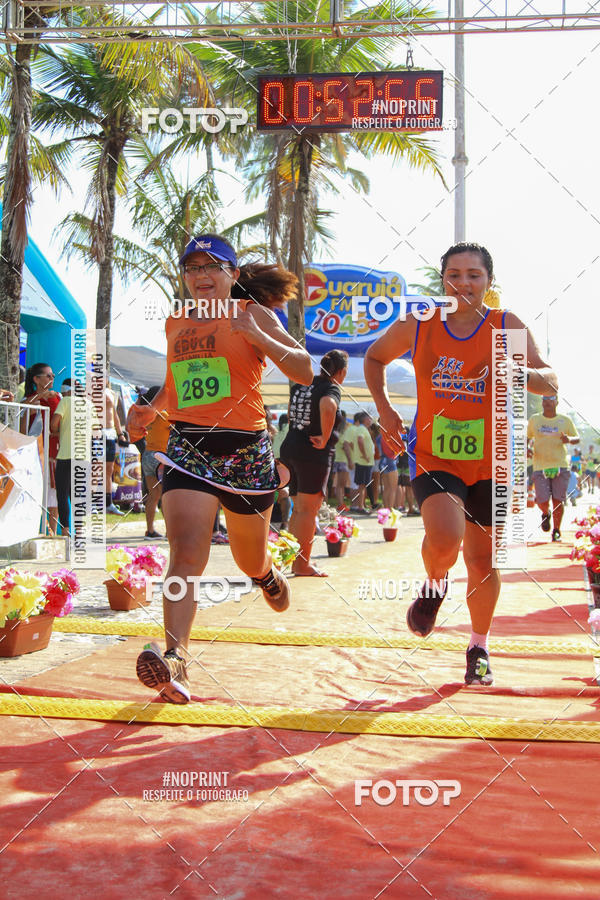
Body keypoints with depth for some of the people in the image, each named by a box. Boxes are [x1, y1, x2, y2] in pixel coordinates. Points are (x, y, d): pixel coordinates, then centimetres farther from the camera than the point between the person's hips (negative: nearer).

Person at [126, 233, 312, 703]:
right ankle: (175, 660, -28)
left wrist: (257, 336, -21)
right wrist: (151, 409, 10)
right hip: (188, 447, 2)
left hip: (245, 448, -1)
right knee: (186, 554, -20)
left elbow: (305, 372, -8)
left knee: (250, 560, 16)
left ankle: (269, 571, 54)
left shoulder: (253, 313, 1)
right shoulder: (176, 323, 14)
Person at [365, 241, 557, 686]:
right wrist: (384, 407, 2)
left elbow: (550, 381, -10)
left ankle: (479, 649, 33)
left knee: (483, 560, 10)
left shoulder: (507, 326, -5)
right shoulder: (417, 326, -2)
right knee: (445, 538, -27)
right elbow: (375, 357, 15)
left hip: (489, 462, 1)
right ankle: (434, 584, 11)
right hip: (433, 456, -1)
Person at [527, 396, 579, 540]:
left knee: (558, 500, -4)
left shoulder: (565, 420, 5)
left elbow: (577, 438, 12)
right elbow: (527, 437, 18)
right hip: (540, 466, 0)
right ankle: (546, 514, 29)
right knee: (542, 501, -8)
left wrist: (569, 439, -11)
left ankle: (556, 531, 14)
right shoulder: (534, 419, 6)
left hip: (560, 465, 0)